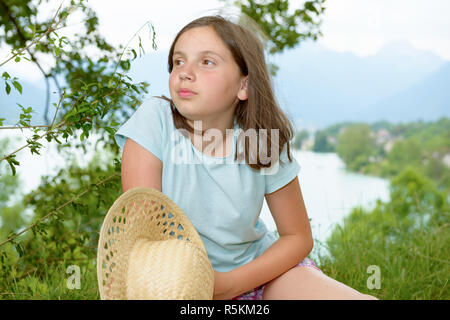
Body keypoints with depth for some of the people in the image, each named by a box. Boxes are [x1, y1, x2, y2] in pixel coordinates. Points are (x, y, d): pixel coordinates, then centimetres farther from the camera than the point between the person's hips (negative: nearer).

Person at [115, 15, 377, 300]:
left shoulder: (265, 141, -13)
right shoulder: (154, 120, -19)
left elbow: (298, 237, -4)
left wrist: (231, 283, -17)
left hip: (254, 267, 1)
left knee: (365, 299, -18)